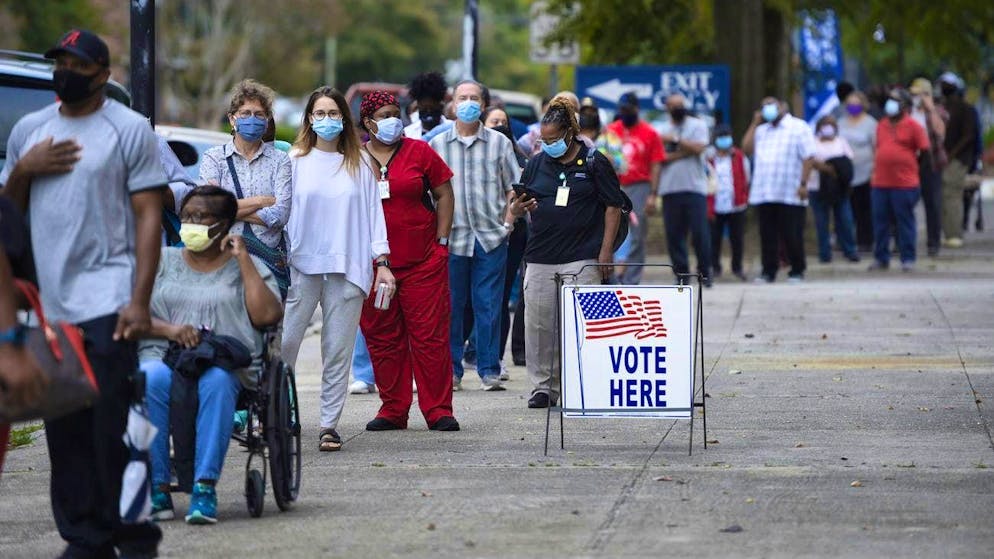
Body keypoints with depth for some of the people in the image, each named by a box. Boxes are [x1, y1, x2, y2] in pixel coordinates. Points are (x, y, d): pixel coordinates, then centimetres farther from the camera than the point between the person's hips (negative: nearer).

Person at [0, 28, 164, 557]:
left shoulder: (129, 129, 1)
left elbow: (149, 217, -3)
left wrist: (139, 301, -13)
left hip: (106, 300, -5)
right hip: (45, 303, 5)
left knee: (112, 426, -8)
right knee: (64, 429, 4)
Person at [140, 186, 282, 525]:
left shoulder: (248, 267, 18)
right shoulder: (162, 261, 22)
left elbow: (267, 316, 0)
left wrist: (243, 260, 2)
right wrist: (169, 330, -10)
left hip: (227, 362, -1)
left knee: (216, 380, -38)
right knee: (150, 379, -36)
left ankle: (205, 487, -39)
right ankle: (157, 489, -33)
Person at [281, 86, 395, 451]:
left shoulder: (359, 167, 10)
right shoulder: (295, 163, 6)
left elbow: (373, 212, 10)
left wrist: (382, 261, 3)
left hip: (347, 268, 1)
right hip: (301, 265, -1)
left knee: (338, 349, 0)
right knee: (284, 342, -8)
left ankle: (329, 424, 4)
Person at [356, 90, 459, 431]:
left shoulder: (418, 152, 4)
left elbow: (444, 193, 8)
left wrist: (441, 241, 1)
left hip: (423, 262, -1)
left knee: (430, 336, -3)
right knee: (382, 339, 4)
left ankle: (438, 411, 1)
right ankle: (392, 410, 13)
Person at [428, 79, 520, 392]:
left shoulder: (499, 143, 8)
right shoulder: (437, 145, 7)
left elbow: (513, 187, 11)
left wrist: (508, 222, -1)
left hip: (491, 236, 0)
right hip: (451, 237, 0)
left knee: (488, 305, 0)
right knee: (450, 306, 2)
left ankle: (489, 371, 6)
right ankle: (451, 371, 9)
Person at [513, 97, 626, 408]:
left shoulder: (594, 163, 1)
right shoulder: (536, 164, 12)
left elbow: (613, 207, 1)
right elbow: (518, 207, 18)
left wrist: (605, 251, -5)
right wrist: (519, 208, -8)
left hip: (583, 257, -4)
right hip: (540, 258, 4)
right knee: (538, 324, 3)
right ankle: (543, 387, 13)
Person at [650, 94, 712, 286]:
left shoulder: (697, 125, 8)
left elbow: (698, 147, -8)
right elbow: (660, 160, 2)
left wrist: (675, 140, -4)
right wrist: (683, 152, -7)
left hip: (694, 188, -2)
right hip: (670, 189, 3)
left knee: (700, 232, -8)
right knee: (673, 234, 0)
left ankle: (704, 272, 1)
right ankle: (681, 274, 6)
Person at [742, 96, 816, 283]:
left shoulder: (798, 128, 2)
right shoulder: (762, 130, 20)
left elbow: (808, 158, -4)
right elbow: (747, 148, 8)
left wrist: (803, 184, -13)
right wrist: (755, 123, 9)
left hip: (790, 195, -5)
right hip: (764, 194, 5)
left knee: (791, 235, -2)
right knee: (767, 236, 4)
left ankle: (797, 271, 8)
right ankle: (769, 271, 9)